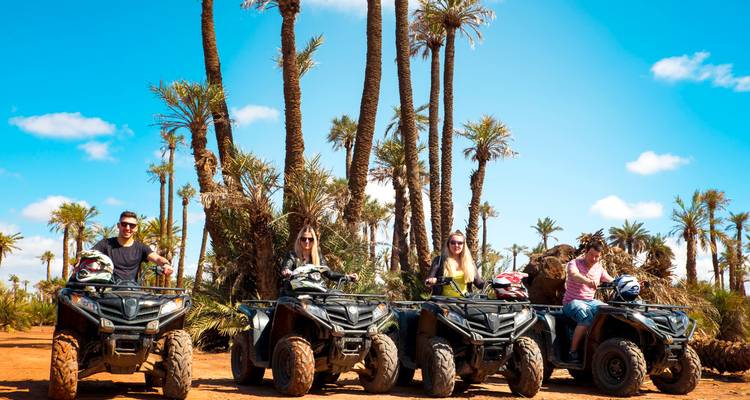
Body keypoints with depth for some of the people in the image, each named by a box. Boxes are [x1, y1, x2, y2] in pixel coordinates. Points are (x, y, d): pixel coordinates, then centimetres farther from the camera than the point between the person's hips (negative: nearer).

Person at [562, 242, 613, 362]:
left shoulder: (599, 268, 10)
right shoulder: (574, 263, -9)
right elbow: (574, 275, -32)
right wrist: (588, 281, -53)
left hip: (590, 301, 6)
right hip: (572, 302, -6)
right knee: (587, 318, -34)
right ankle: (573, 351, -26)